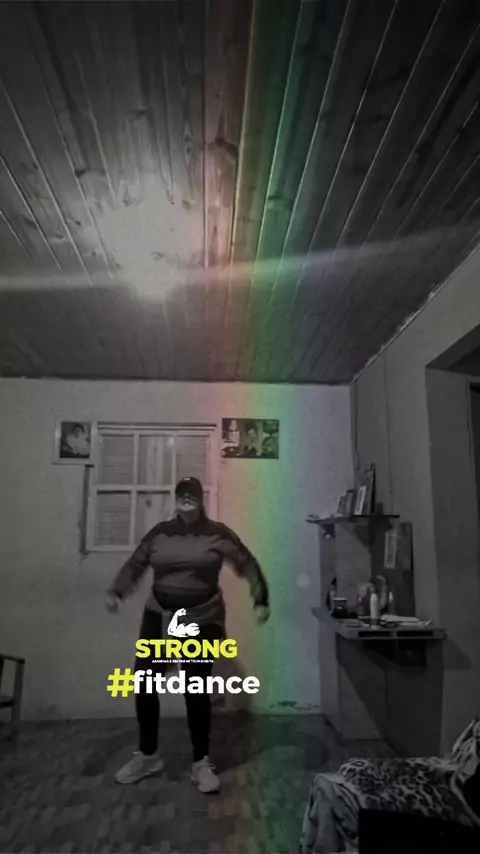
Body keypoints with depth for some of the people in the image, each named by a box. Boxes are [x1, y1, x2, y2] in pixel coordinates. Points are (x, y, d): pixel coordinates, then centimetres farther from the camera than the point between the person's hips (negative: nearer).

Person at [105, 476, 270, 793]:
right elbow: (135, 565, 9)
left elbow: (247, 565, -1)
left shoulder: (217, 533, -5)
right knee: (144, 684, 4)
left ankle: (201, 763, 22)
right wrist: (116, 592, -5)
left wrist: (261, 600, -8)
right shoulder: (160, 532, 2)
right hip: (159, 618, 3)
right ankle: (148, 755, 26)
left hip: (202, 622, -3)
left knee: (197, 690, 1)